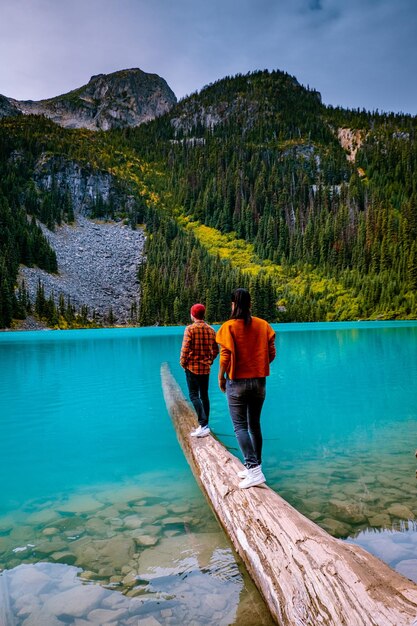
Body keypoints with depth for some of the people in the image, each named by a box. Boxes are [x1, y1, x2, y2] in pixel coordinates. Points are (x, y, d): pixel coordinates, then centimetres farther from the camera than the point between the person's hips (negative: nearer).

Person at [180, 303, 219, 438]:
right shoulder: (211, 330, 5)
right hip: (206, 368, 6)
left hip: (192, 367, -6)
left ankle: (203, 424, -15)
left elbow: (185, 348, -16)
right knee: (204, 395, 13)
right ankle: (205, 425, 18)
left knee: (194, 395, -4)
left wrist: (183, 362, -3)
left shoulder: (190, 329, -12)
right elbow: (215, 350, 9)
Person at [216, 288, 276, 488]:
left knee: (240, 426, 0)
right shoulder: (263, 325, 1)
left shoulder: (229, 327, -11)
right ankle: (255, 466, 25)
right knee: (255, 424, 15)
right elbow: (271, 353, 2)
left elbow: (226, 357, -15)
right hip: (259, 381, 5)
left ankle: (254, 470, -9)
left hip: (237, 382, -4)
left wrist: (221, 377, -1)